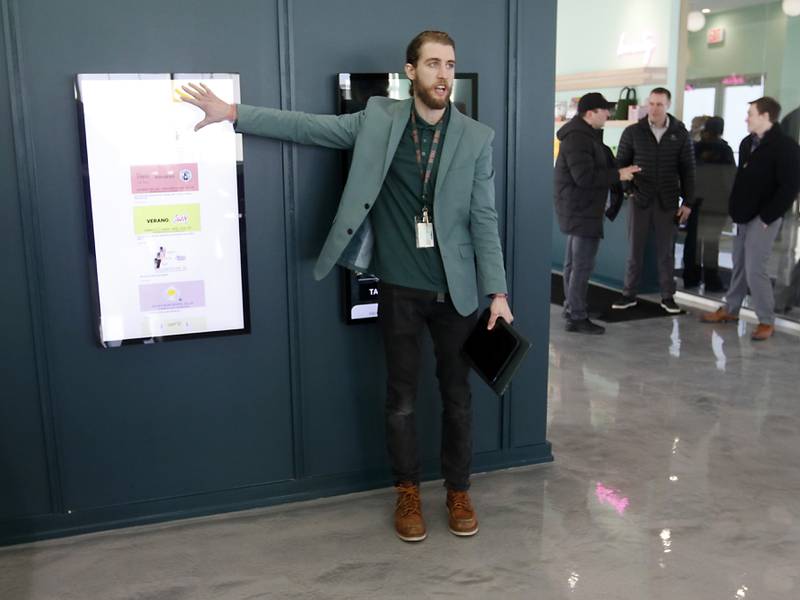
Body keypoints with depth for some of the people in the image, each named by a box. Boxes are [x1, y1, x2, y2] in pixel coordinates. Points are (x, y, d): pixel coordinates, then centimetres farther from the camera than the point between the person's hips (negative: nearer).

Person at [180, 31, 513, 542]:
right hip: (400, 288, 0)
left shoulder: (477, 137, -2)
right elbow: (306, 126, 2)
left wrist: (498, 293, -9)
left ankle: (459, 491, 29)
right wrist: (233, 113, -3)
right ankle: (408, 492, 29)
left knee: (458, 394, 11)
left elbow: (484, 219, -3)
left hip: (456, 290, 0)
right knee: (402, 397, 10)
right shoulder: (379, 119, -1)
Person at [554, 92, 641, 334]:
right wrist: (618, 175, -19)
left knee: (573, 262, 16)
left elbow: (596, 167, 21)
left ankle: (571, 308, 25)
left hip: (578, 210, 11)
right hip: (583, 211, -11)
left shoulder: (584, 135, 15)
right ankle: (577, 317, -6)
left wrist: (620, 172, 9)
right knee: (582, 265, -9)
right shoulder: (578, 138, -19)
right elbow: (585, 176, -27)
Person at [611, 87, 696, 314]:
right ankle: (629, 294, 14)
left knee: (666, 250, 7)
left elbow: (687, 170, 4)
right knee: (635, 249, 5)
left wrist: (688, 202, 1)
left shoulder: (680, 134, 1)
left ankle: (667, 296, 15)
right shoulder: (633, 132, -1)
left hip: (668, 201, 0)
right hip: (640, 199, 0)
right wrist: (628, 189, -5)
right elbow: (621, 164, 5)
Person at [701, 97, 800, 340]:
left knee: (754, 268, -9)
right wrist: (735, 208, 10)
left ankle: (766, 321, 3)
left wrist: (767, 216, -17)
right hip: (744, 216, 7)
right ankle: (730, 309, 26)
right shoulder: (747, 143, 11)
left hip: (763, 218, -7)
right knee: (739, 265, 14)